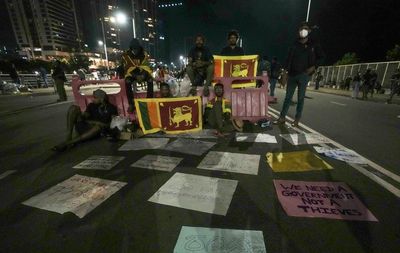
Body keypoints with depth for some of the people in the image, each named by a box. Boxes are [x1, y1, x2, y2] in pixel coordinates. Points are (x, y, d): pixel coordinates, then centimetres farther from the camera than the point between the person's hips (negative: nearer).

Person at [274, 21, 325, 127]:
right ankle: (282, 117, 7)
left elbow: (321, 57, 10)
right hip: (292, 74, 3)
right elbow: (289, 59, 12)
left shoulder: (313, 45, 5)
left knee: (300, 98, 1)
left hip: (304, 75, -2)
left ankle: (297, 119, 6)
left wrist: (314, 66, -5)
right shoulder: (294, 45, 11)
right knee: (288, 97, 3)